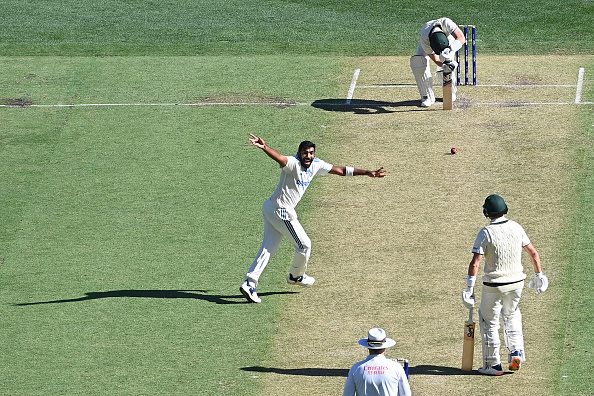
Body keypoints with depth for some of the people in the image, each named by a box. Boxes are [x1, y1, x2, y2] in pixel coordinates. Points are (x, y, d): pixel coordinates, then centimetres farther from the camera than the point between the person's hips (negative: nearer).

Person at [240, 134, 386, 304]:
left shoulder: (316, 164, 4)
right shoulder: (293, 163, -22)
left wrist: (367, 173, 8)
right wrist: (264, 147, -65)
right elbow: (279, 157, -43)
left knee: (268, 248, 8)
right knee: (304, 245, 7)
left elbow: (340, 170, 10)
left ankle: (250, 283, 5)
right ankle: (296, 276, 32)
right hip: (281, 211, -9)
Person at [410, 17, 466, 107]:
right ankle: (427, 96, -10)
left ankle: (451, 91, 12)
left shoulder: (446, 23, -47)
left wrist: (450, 50, -67)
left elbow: (461, 38, -52)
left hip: (448, 38, 0)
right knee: (418, 62, -24)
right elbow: (435, 59, -35)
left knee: (443, 70, -19)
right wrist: (445, 65, -55)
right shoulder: (424, 40, -41)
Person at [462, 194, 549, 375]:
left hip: (494, 285, -4)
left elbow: (475, 263, -20)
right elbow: (533, 252, 5)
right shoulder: (516, 227, -2)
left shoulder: (485, 233, -15)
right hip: (516, 282, 4)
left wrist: (469, 289, -17)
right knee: (511, 314, 28)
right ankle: (516, 353, 15)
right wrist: (539, 276, 17)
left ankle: (493, 365, 14)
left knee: (489, 321, 10)